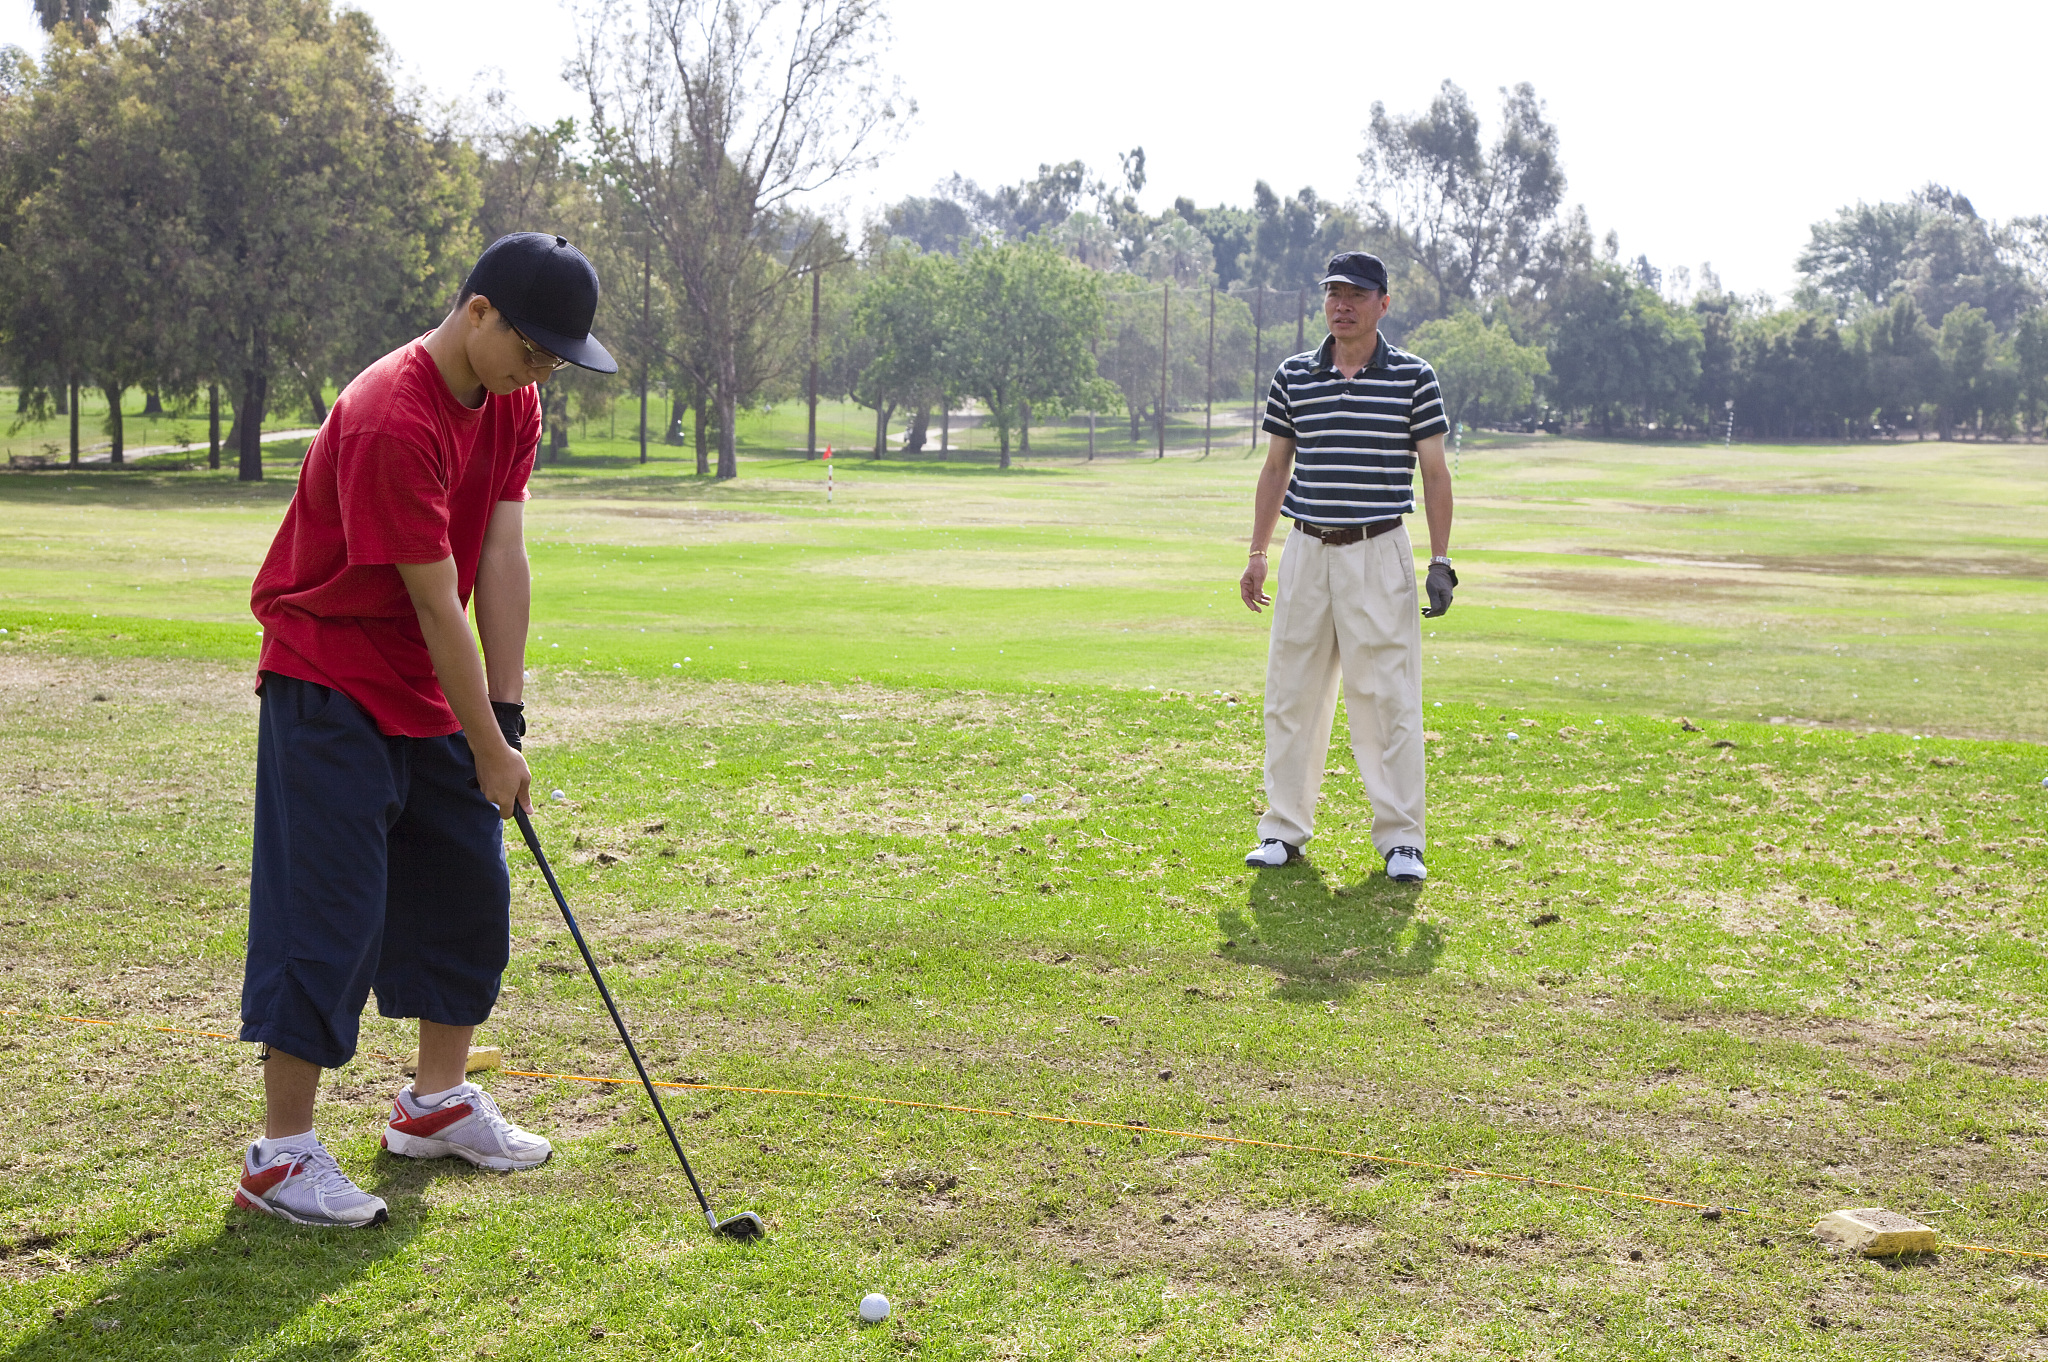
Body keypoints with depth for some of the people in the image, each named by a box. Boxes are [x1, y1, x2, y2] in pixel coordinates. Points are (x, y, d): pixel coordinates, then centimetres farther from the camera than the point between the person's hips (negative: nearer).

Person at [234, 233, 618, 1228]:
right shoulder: (392, 423, -27)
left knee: (469, 890, 12)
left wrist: (507, 710, -8)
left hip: (432, 694, 9)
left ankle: (437, 1103, 27)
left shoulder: (510, 403, 1)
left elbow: (503, 560, -4)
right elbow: (437, 606, -23)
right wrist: (489, 747, -17)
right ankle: (282, 1154, 0)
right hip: (329, 688, -9)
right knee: (329, 916, -8)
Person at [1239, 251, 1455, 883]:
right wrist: (1256, 555, 13)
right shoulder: (1293, 377, 8)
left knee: (1386, 697, -3)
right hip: (1307, 549, 3)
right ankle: (1284, 829, 17)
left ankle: (1400, 838, 5)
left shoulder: (1414, 378, -1)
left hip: (1379, 553, -3)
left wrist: (1440, 560, -5)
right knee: (1291, 693, 7)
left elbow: (1434, 472, 1)